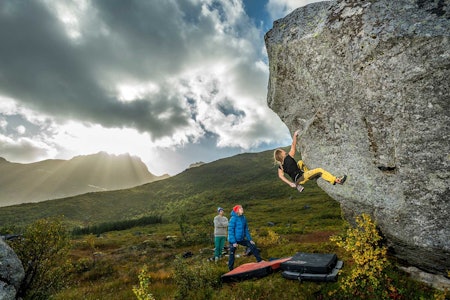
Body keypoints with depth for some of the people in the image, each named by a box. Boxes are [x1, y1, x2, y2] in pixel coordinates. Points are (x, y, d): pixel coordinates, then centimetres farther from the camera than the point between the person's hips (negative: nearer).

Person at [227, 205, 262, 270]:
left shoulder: (243, 218, 2)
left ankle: (260, 261, 16)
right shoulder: (233, 219, -18)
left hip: (241, 239, 7)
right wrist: (233, 242, -21)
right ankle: (231, 269, 20)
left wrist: (250, 239, 5)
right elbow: (230, 231, -18)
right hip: (233, 240, -6)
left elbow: (246, 230, 9)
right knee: (232, 254, 3)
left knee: (252, 246, 4)